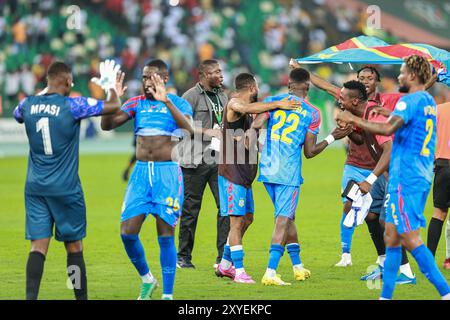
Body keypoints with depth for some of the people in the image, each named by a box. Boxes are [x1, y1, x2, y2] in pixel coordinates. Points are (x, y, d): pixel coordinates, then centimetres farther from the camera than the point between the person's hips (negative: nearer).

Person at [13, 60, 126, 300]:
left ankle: (31, 296, -17)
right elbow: (113, 107, -6)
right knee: (74, 247, 9)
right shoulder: (72, 106, -12)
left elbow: (17, 114, 27)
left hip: (35, 187, 4)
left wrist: (45, 92, 38)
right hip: (66, 188, -4)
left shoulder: (28, 104, 1)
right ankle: (81, 297, 16)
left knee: (38, 246, -1)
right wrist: (113, 88, 17)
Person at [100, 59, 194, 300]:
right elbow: (107, 124, -1)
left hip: (168, 173, -4)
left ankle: (168, 294, 3)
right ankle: (147, 279, 20)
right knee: (127, 232, -4)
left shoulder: (179, 104, 0)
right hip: (141, 172, 4)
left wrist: (166, 101, -32)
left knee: (165, 235, -5)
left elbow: (188, 128, -22)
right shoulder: (136, 104, 10)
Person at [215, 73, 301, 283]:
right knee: (237, 220, -10)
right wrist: (277, 105, -36)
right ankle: (239, 272, -10)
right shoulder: (234, 104, -12)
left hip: (244, 174, 10)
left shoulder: (249, 112, 18)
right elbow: (246, 108, -35)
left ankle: (225, 264, 25)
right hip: (232, 173, -10)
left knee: (247, 218, 16)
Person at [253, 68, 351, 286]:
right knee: (283, 220, -4)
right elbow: (310, 152, 1)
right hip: (289, 173, -4)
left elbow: (256, 124, -12)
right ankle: (270, 272, -16)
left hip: (267, 169, 5)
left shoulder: (271, 101, 4)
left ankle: (298, 267, 29)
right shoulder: (312, 113, -2)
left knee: (287, 217, 18)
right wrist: (332, 138, 12)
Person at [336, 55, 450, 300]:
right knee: (392, 237, 13)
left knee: (410, 239, -9)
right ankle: (386, 295, 15)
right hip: (422, 177, 10)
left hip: (405, 178, -10)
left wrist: (353, 120, -18)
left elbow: (388, 128, -27)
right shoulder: (429, 102, 16)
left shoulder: (409, 101, -13)